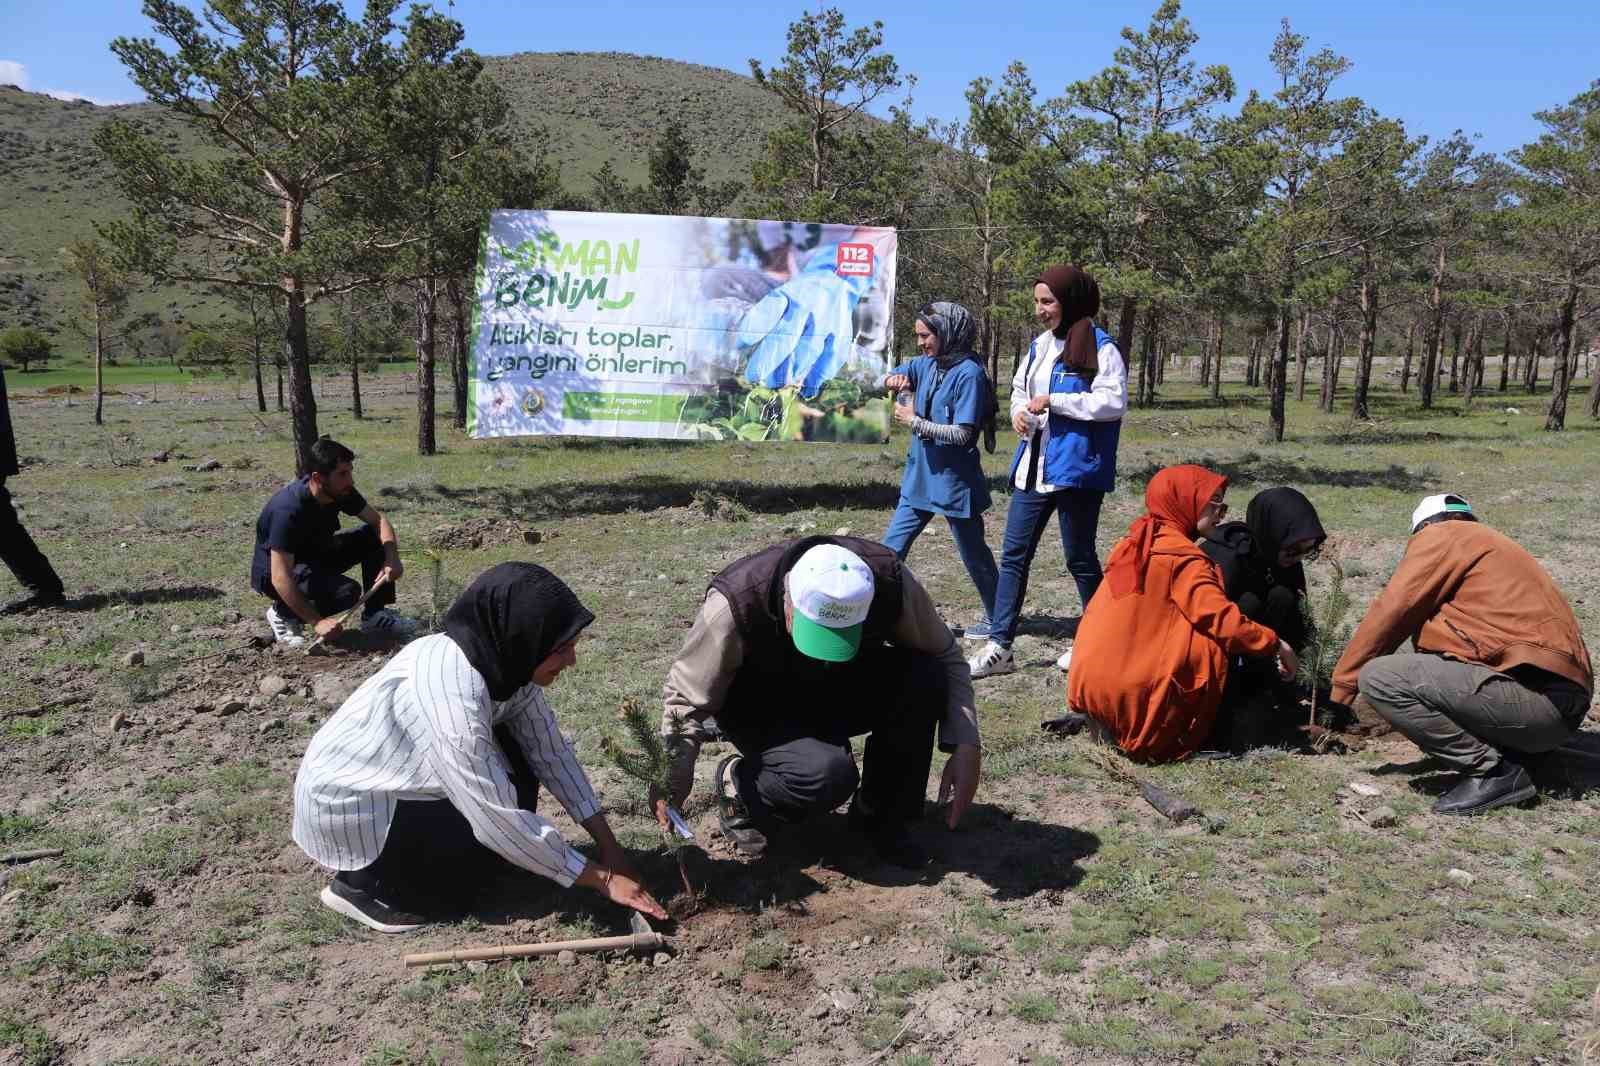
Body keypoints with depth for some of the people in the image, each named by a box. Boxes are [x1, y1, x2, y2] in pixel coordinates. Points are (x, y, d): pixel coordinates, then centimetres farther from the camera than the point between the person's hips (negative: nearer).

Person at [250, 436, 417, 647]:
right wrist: (317, 622, -35)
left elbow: (378, 520, -2)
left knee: (374, 537, -10)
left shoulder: (341, 491, -13)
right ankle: (283, 613, -5)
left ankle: (375, 616, -4)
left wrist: (392, 557, -21)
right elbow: (280, 578, -34)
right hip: (273, 572, -7)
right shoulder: (289, 510, -34)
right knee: (347, 592, -30)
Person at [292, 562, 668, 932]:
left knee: (516, 784, -4)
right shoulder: (452, 696, -35)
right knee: (496, 834, -18)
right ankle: (362, 883, 1)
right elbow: (501, 822, -31)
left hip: (392, 776, 8)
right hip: (344, 803, -8)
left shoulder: (505, 660, -11)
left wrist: (609, 846, -8)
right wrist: (601, 878, -22)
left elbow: (551, 752, -4)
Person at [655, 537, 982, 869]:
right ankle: (736, 786, -2)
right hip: (763, 714, -3)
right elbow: (685, 697, -22)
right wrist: (674, 779, -31)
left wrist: (965, 746, -24)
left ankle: (882, 817, -5)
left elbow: (946, 657, -14)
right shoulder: (736, 604, -35)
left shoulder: (891, 582, -28)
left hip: (843, 692, 4)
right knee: (829, 774, -34)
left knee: (926, 678, -26)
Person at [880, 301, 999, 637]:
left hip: (954, 482, -7)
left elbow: (962, 434, -23)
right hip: (920, 478, 7)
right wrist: (892, 379, -12)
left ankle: (997, 618, 26)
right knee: (891, 547, 6)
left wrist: (914, 421, -16)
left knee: (974, 554, 9)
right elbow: (885, 378, 12)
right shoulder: (926, 364, 4)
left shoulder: (968, 373, -18)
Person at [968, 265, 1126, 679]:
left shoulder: (1100, 347, -10)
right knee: (1013, 554, 5)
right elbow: (1019, 387, 23)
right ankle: (1000, 646, 11)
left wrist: (1053, 401, -20)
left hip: (1075, 469, -7)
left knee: (1079, 557, 6)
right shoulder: (1040, 345, 12)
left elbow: (1113, 401, -19)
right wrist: (1019, 411, 1)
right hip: (1033, 468, 7)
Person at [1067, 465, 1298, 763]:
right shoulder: (1182, 556, -11)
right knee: (1214, 641, -1)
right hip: (1134, 691, -8)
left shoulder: (1134, 544, 13)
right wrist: (1274, 644, -3)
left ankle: (1109, 720, 10)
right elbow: (1223, 619, -16)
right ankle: (1154, 732, -2)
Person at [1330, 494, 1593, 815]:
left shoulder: (1439, 536, 3)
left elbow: (1391, 612, -4)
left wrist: (1342, 685, 3)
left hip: (1532, 691, -9)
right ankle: (1513, 755, 10)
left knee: (1379, 677, -14)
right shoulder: (1495, 546, 27)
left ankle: (1495, 771, -8)